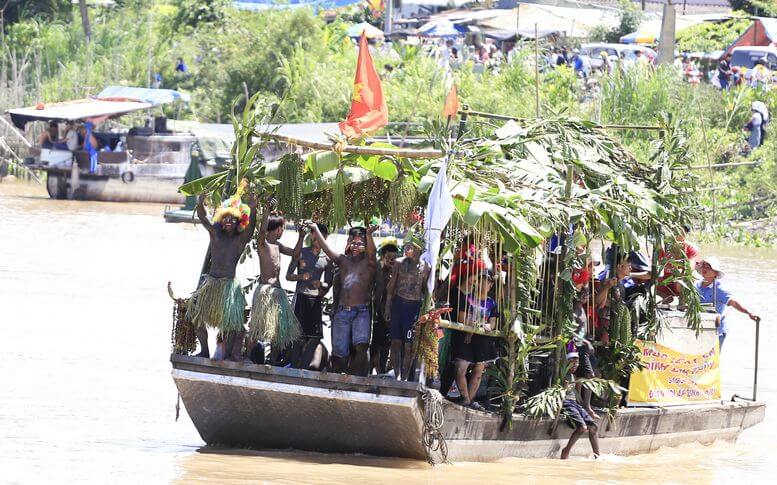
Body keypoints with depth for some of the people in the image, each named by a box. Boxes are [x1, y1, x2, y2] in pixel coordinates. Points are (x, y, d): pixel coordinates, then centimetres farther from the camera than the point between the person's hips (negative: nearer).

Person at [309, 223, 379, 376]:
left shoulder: (369, 263, 5)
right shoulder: (344, 260, 16)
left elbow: (372, 253, -16)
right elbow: (327, 248, 8)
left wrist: (369, 235, -34)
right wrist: (316, 230, -1)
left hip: (361, 312, -4)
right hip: (342, 311, 4)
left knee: (360, 346, -24)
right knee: (339, 352, 2)